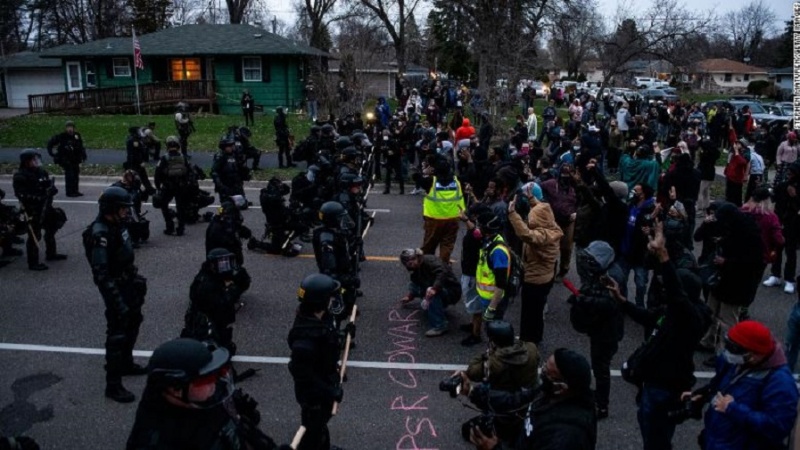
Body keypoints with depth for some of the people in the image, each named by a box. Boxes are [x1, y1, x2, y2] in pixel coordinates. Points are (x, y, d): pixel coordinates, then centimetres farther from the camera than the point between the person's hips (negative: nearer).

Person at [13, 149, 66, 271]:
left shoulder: (42, 172, 7)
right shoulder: (20, 176, -15)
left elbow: (51, 185, 13)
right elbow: (21, 195, -22)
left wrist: (52, 189, -10)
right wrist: (37, 198, -31)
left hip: (45, 207, 8)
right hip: (32, 210, -8)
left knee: (51, 230, 21)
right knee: (34, 235, -5)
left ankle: (51, 254, 40)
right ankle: (33, 263, 4)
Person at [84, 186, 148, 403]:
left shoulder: (116, 225, 1)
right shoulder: (100, 234, -26)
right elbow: (101, 274, -28)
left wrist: (136, 276, 20)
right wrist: (117, 302, -29)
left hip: (128, 283, 10)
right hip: (115, 289, -10)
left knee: (133, 322, 24)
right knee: (117, 334, -3)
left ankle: (126, 363, 45)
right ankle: (113, 385, 7)